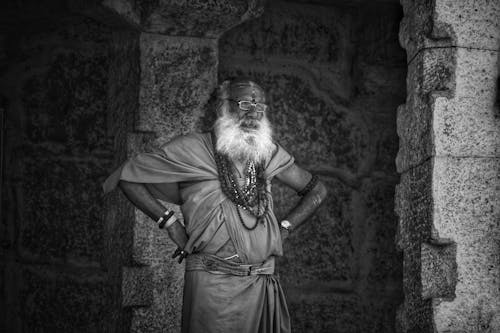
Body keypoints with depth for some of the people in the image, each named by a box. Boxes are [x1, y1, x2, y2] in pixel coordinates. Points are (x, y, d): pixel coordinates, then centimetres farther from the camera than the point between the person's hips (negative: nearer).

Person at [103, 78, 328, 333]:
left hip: (262, 284, 4)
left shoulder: (270, 155, 10)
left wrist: (284, 228, 10)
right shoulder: (191, 150, -1)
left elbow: (316, 190, 24)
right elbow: (128, 177, 1)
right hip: (212, 284, -4)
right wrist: (169, 222, -4)